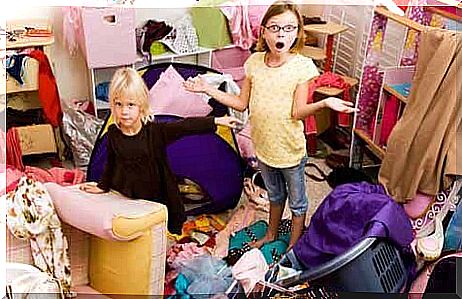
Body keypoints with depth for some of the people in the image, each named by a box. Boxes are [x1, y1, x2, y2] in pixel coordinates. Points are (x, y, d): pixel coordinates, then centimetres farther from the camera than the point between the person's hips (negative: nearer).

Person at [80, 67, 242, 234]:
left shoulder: (155, 131, -14)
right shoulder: (113, 133, -7)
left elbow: (186, 126, -17)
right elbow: (111, 163, 9)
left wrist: (217, 121, -21)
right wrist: (103, 186, 16)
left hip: (157, 196, -1)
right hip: (126, 199, 2)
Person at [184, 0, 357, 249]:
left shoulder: (302, 66, -18)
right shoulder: (255, 62, -6)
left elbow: (297, 112, -22)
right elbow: (241, 103, 0)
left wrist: (324, 103, -41)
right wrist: (208, 89, -5)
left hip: (290, 149, -4)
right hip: (264, 145, 4)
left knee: (297, 201, 16)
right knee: (275, 194, 27)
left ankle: (293, 247, 36)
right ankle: (271, 233, 50)